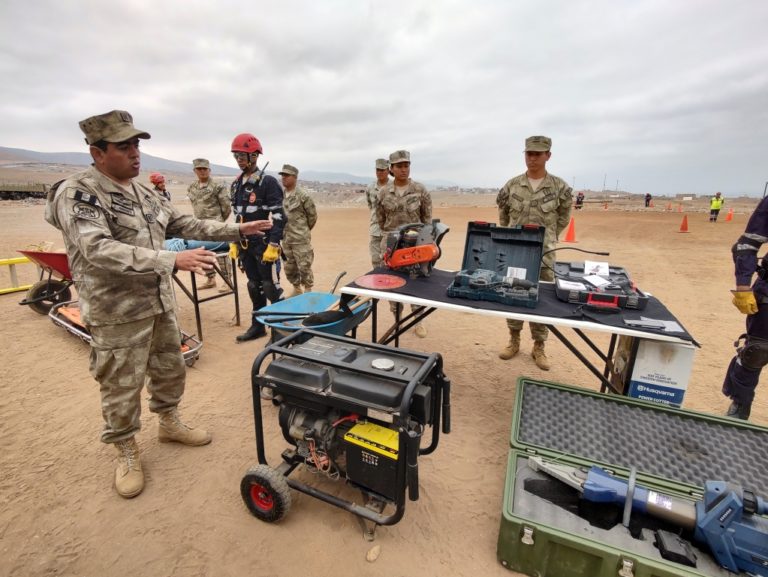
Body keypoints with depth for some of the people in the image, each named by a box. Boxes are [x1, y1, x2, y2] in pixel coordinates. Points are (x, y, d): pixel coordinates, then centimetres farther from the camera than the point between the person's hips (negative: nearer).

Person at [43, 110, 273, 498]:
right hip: (117, 314, -7)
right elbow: (99, 250, -29)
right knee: (121, 387, 9)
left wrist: (238, 230, 7)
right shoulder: (77, 193, -15)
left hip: (160, 304, 7)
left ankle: (169, 424, 42)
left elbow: (184, 224, 14)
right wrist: (172, 260, -38)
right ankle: (127, 452, 30)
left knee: (170, 370, 19)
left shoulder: (144, 192, 8)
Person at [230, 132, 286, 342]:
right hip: (246, 245, 7)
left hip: (265, 244, -7)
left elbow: (278, 217, -16)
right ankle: (257, 326, 26)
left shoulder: (268, 182, -11)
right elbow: (237, 216, 19)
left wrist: (273, 245, -21)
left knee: (271, 287, -3)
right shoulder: (236, 184, 13)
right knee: (254, 287, 14)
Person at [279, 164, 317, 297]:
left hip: (301, 240, -6)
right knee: (289, 268, 14)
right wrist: (283, 230, 14)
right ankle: (297, 289, 32)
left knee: (304, 267, -1)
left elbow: (312, 215, -2)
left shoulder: (303, 195, -11)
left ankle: (308, 291, 15)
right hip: (285, 239, 6)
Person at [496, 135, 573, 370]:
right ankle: (514, 340, 25)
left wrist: (548, 239, 11)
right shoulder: (512, 185, 2)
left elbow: (562, 219, 11)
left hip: (544, 254, -1)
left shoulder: (559, 187, -2)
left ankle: (539, 347, 21)